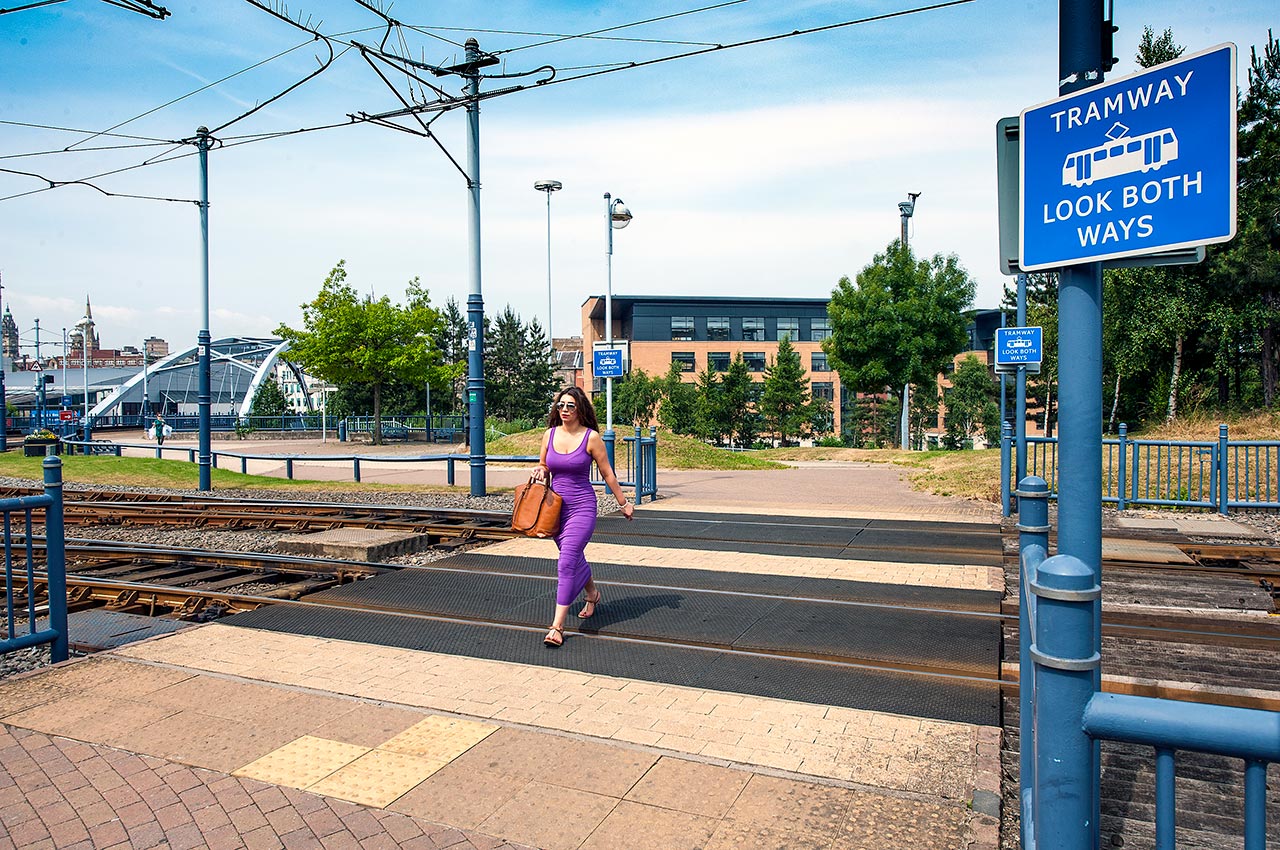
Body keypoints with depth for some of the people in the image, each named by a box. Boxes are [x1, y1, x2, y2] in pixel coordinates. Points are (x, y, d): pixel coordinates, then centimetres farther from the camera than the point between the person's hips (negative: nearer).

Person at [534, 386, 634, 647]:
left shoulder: (591, 437, -8)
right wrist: (539, 471, -5)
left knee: (566, 562, -15)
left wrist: (623, 503, 6)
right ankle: (592, 594, 50)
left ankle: (557, 626, -11)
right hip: (555, 506, 5)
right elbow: (543, 465, 19)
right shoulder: (550, 434, 3)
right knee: (575, 558, 21)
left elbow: (607, 473, 0)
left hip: (582, 506, -5)